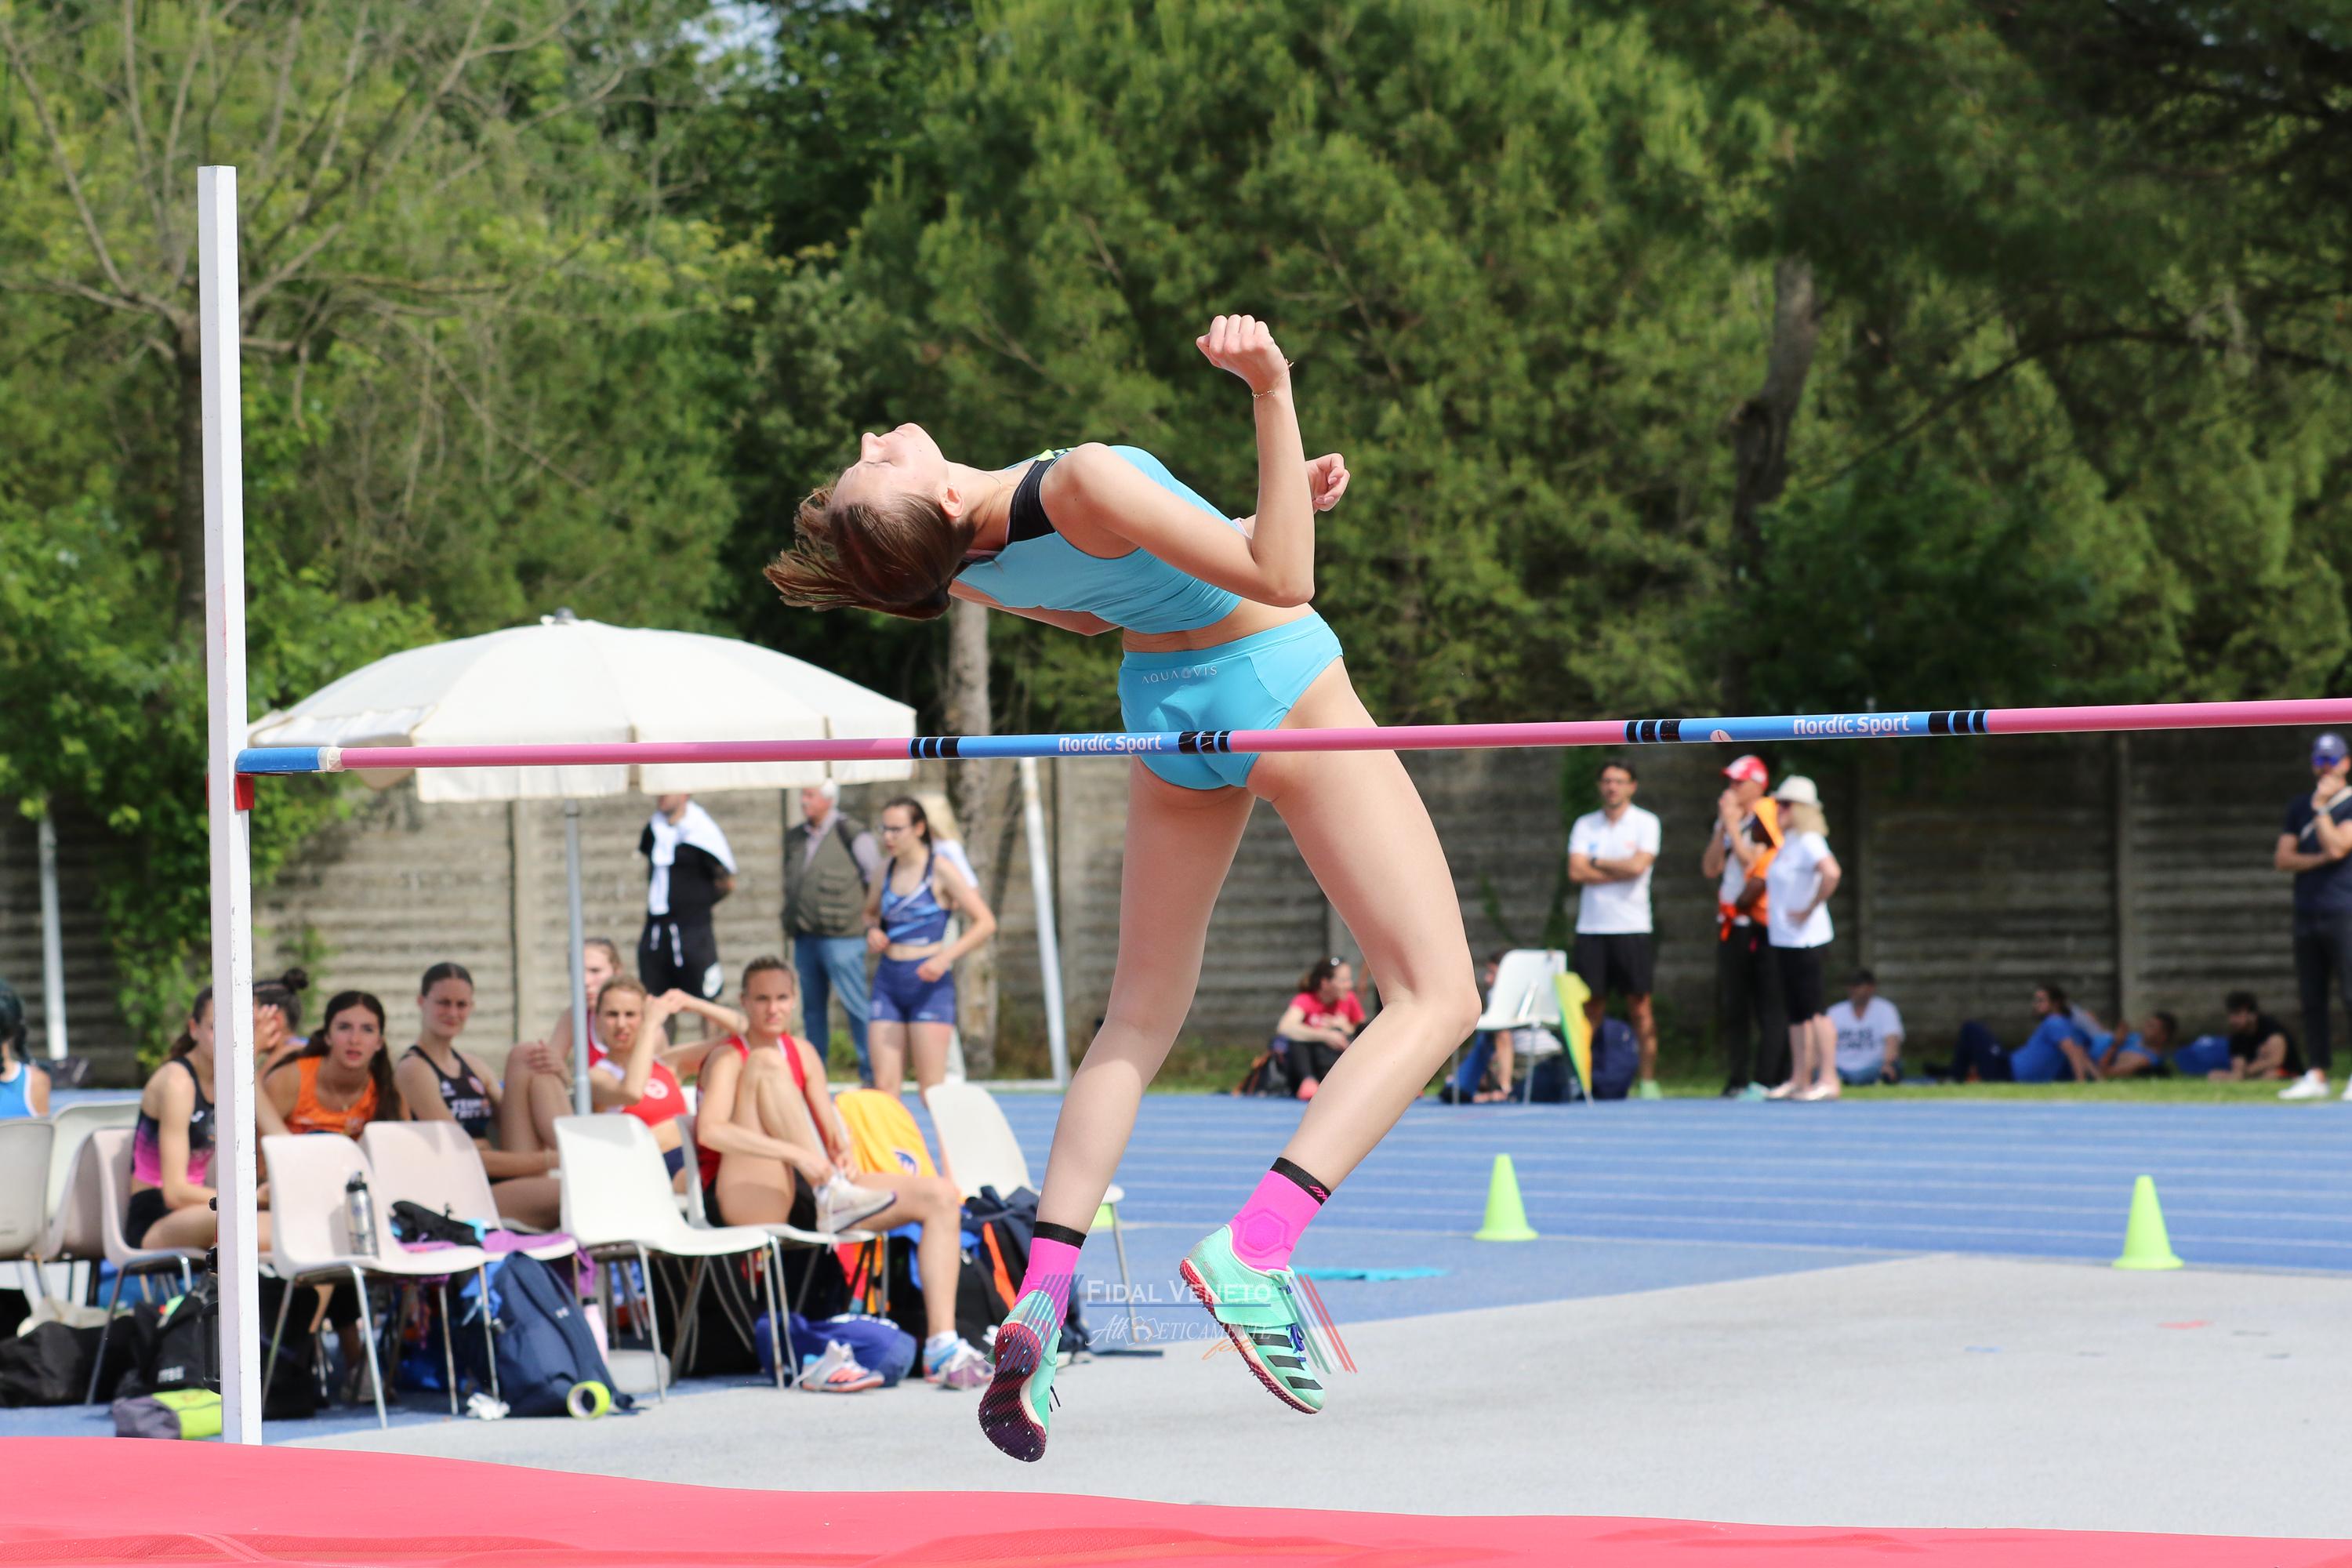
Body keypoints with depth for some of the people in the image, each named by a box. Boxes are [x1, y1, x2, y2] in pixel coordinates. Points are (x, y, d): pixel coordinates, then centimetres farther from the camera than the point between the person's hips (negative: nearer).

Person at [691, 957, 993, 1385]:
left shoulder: (803, 1054, 19)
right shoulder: (727, 1057, -3)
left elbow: (831, 1132, 15)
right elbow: (710, 1131, -23)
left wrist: (840, 1150, -11)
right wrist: (798, 1154, -32)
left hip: (803, 1199, 7)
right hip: (741, 1202, -7)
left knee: (941, 1195, -8)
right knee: (766, 1062, -24)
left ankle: (941, 1347, -20)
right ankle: (834, 1197, -33)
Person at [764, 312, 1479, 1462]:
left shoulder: (962, 566, -8)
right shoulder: (1082, 482, -33)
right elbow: (1281, 582, -31)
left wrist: (1273, 508, 13)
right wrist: (1271, 396, -37)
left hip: (1166, 703, 6)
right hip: (1278, 690, -6)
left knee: (1139, 1018, 19)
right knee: (1434, 995, 0)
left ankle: (1041, 1294, 1)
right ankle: (1256, 1245, -21)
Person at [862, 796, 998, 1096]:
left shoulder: (940, 869, -6)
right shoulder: (886, 869, 10)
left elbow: (985, 923, -9)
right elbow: (871, 912, 29)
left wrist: (945, 957, -20)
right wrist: (872, 931, 5)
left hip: (929, 981, -5)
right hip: (888, 979, 5)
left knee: (932, 1090, -7)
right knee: (884, 1086, -2)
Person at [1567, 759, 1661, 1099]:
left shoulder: (1646, 823, 3)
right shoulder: (1584, 825, 11)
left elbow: (1637, 865, -12)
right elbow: (1576, 872, -2)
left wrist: (1596, 862, -1)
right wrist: (1621, 871, -5)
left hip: (1632, 927, -2)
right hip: (1591, 927, 2)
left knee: (1639, 1006, -3)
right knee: (1590, 1006, 1)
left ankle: (1648, 1080, -1)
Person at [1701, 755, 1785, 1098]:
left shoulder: (1768, 819, -9)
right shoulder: (1728, 821, 14)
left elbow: (1754, 865, -18)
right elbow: (1710, 867, 6)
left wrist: (1732, 824, -13)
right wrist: (1722, 826, -3)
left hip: (1761, 926, -8)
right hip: (1730, 924, 8)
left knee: (1768, 1006, -6)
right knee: (1732, 1007, 9)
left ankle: (1766, 1079, -7)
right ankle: (1737, 1078, 14)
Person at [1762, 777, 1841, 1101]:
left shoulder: (1809, 842, -13)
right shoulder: (1786, 843, 16)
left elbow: (1831, 874, -30)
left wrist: (1809, 910, -22)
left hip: (1803, 938, -10)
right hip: (1782, 938, 10)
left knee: (1813, 1011, -9)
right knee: (1795, 1013, 11)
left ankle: (1828, 1080, -8)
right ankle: (1799, 1080, 15)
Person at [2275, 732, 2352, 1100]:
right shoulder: (2299, 807, 16)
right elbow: (2283, 858, 8)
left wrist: (2320, 807, -8)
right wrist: (2319, 859, -7)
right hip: (2307, 914, 6)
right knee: (2311, 997, 6)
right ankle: (2317, 1075, 10)